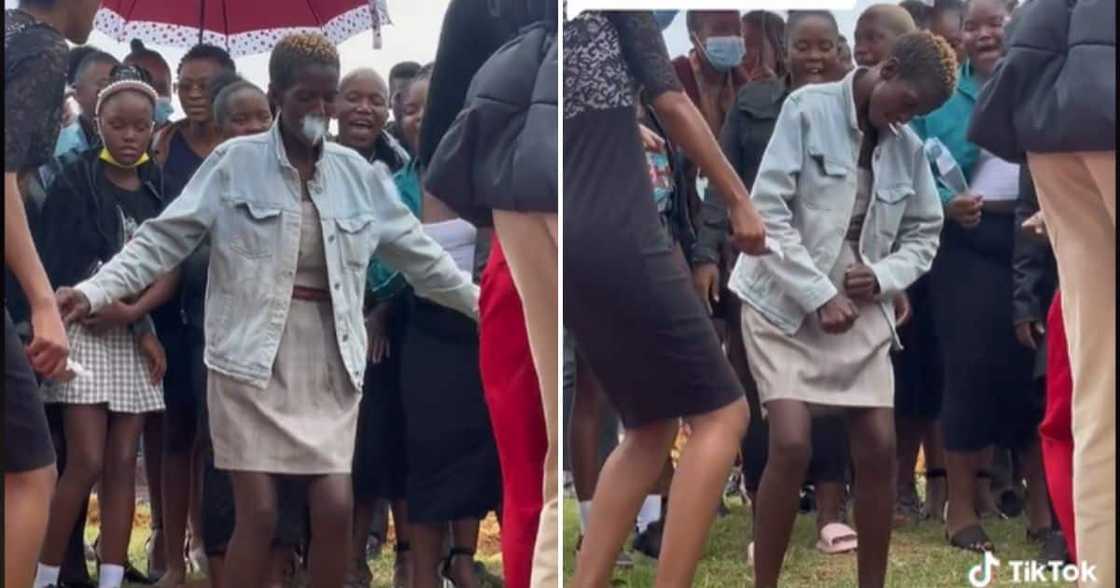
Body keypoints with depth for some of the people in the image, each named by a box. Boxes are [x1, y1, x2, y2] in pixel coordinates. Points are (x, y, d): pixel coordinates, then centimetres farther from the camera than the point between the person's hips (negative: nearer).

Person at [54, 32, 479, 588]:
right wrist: (93, 291, -17)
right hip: (252, 364, -3)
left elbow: (419, 255, 16)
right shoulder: (234, 163, -3)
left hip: (327, 367, 3)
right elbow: (163, 240, -5)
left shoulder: (358, 175, 8)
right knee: (259, 513, -5)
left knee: (336, 510, -1)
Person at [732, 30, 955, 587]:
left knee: (879, 450, -2)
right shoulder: (808, 109, -9)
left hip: (861, 309, 5)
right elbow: (767, 209, -15)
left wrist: (882, 277, -8)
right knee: (792, 446, -17)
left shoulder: (909, 148, 4)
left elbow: (925, 233, 13)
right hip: (785, 304, -5)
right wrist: (819, 296, -18)